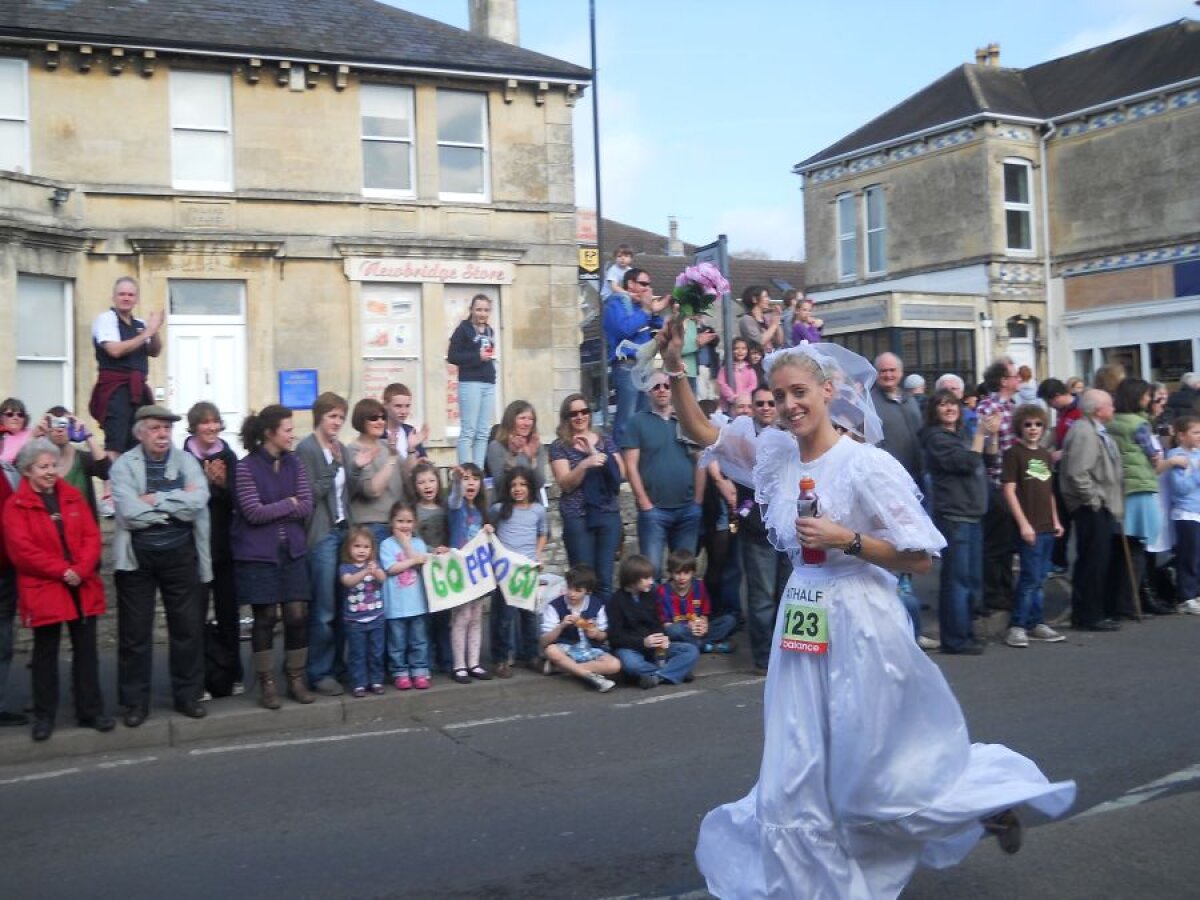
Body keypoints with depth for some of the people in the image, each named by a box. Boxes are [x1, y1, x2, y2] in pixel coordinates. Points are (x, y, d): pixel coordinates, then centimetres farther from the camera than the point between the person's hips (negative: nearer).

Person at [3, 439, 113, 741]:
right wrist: (61, 571, -17)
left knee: (86, 650, 8)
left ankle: (91, 710, 16)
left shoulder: (73, 497, 9)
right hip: (44, 590, -3)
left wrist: (81, 570, -13)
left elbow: (92, 536, 3)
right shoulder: (15, 506, -4)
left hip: (83, 586, 4)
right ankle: (44, 716, 16)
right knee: (46, 653, 6)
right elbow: (21, 549, -13)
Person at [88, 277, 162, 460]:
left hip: (138, 388, 7)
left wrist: (156, 331, -3)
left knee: (137, 443, 10)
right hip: (115, 387, -7)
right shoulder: (106, 318, -3)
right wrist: (147, 332, -11)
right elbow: (115, 350, -16)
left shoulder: (140, 324, 15)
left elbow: (154, 352, 15)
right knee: (115, 444, -13)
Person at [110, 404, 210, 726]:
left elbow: (198, 502, -14)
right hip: (137, 557, -2)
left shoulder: (186, 461, 2)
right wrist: (178, 504, -13)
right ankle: (135, 702, 17)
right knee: (135, 632, 6)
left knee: (188, 627, 8)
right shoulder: (123, 465, -4)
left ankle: (188, 695, 21)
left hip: (180, 556, 2)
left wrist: (156, 499, -17)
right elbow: (130, 513, -18)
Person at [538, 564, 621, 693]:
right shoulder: (555, 606, -9)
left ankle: (563, 666, -19)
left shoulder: (597, 605, -2)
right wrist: (561, 626, -29)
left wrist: (596, 634, -15)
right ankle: (591, 676, -30)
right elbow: (544, 642, -13)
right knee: (550, 650, -36)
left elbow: (604, 636, 8)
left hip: (590, 650, 2)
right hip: (565, 649, -2)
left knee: (615, 665, -25)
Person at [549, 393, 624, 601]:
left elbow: (621, 474, 2)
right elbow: (565, 484, -7)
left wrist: (595, 453, -8)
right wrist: (584, 464, -24)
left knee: (605, 578, 2)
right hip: (577, 517, -2)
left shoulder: (605, 440, 11)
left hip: (609, 514, 3)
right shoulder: (560, 446, 2)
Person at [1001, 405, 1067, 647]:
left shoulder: (1046, 455, 15)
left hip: (1047, 527, 7)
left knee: (1039, 578, 12)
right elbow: (1009, 490, -11)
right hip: (1029, 527, -7)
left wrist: (1055, 520, 14)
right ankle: (1016, 626, 0)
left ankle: (1036, 624, 20)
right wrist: (1023, 523, -16)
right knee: (1030, 577, -7)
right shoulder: (1014, 453, -6)